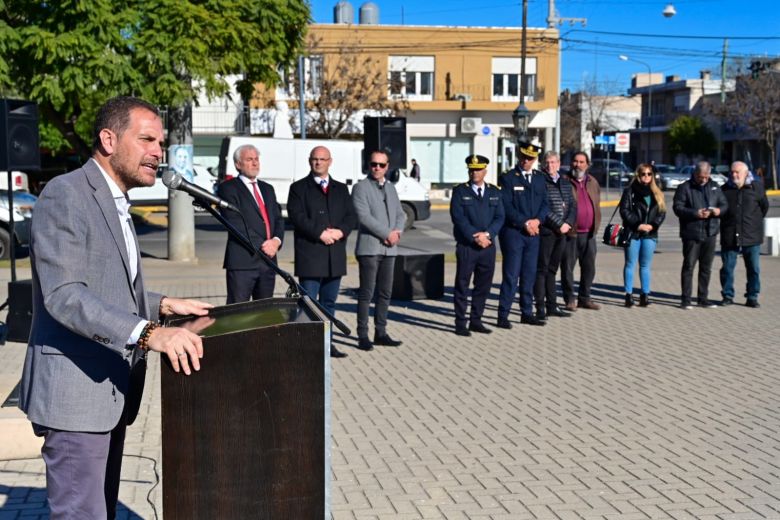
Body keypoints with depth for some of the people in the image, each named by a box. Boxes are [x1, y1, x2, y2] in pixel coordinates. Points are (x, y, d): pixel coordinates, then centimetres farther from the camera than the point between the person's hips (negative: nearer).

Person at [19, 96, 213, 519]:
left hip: (110, 389, 10)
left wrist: (161, 306, 11)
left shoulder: (115, 203, 18)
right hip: (76, 390, -9)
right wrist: (148, 333, -34)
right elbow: (64, 295, -24)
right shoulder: (65, 194, -13)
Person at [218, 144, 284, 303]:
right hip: (242, 260, -6)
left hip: (268, 259, 6)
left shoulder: (267, 189, 21)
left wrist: (276, 240, -5)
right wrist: (260, 246, -15)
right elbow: (234, 223, -10)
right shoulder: (228, 188, 0)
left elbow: (279, 219, 16)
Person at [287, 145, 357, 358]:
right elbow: (297, 216, -9)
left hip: (335, 256, 5)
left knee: (329, 302, 10)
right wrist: (320, 233, -17)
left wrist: (340, 231, -11)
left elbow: (351, 216, 9)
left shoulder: (341, 189, 17)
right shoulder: (299, 188, 4)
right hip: (309, 256, -4)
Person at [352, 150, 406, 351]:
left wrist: (397, 232, -5)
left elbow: (400, 214, 15)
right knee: (366, 293, -4)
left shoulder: (391, 188, 17)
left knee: (385, 293, 9)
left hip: (389, 248, 6)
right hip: (369, 247, -6)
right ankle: (363, 336, 0)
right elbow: (364, 216, -14)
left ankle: (380, 333, 16)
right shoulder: (361, 187, -3)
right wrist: (387, 234, -15)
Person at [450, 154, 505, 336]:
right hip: (466, 246, -4)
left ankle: (476, 321, 17)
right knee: (462, 285, -1)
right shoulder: (460, 191, 1)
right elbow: (458, 218, -8)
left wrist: (487, 234, -12)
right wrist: (475, 238, -15)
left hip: (488, 246, 4)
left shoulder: (494, 192, 12)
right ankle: (460, 323, 4)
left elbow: (499, 217, 5)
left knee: (483, 285, 7)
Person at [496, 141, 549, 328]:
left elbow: (545, 203, 11)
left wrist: (537, 220, -7)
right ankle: (503, 316, -1)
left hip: (533, 233, 5)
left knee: (530, 274, 9)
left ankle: (527, 313, 18)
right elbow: (506, 207, -11)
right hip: (513, 232, -5)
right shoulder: (507, 178, -4)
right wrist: (525, 223, -15)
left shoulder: (539, 178, 13)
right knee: (511, 275, -6)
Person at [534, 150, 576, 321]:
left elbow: (572, 206, 12)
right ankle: (540, 308, -1)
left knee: (552, 269, 13)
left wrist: (568, 223, -5)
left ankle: (552, 306, 18)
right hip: (545, 232, -6)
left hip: (561, 232, 6)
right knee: (542, 269, -3)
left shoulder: (565, 183, 15)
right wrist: (559, 224, -15)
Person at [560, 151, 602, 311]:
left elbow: (597, 205, 19)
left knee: (589, 267, 9)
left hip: (589, 233, 5)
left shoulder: (593, 182, 14)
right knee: (568, 267, 1)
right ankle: (569, 299, 10)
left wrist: (596, 226, 11)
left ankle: (584, 298, 20)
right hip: (570, 233, -5)